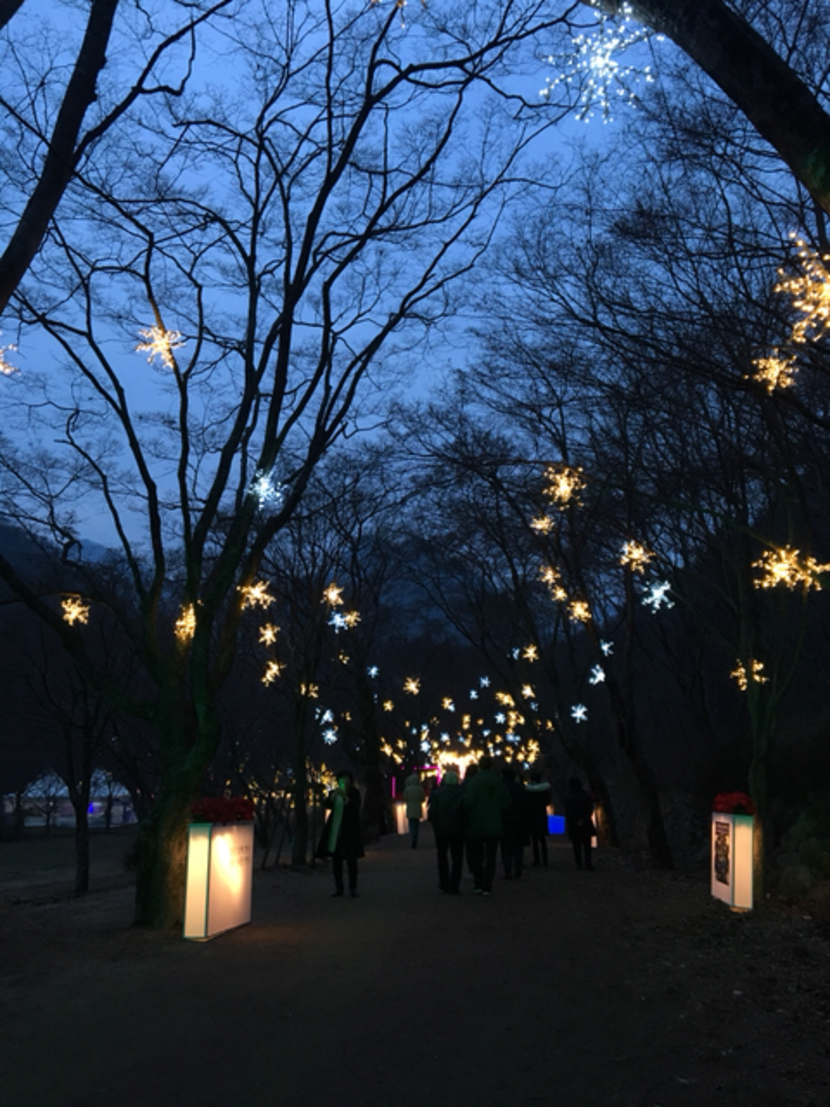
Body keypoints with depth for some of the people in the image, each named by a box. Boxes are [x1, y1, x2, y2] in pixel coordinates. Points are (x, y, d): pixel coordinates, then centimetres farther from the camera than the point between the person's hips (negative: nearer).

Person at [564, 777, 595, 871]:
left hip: (574, 825, -2)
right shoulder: (586, 796, 1)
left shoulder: (568, 798, -6)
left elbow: (568, 813, -10)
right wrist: (584, 820, -10)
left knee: (577, 846, 4)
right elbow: (590, 810, -5)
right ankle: (588, 862, -2)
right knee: (587, 845, 9)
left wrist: (576, 822, -8)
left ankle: (579, 863, 0)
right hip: (586, 825, 2)